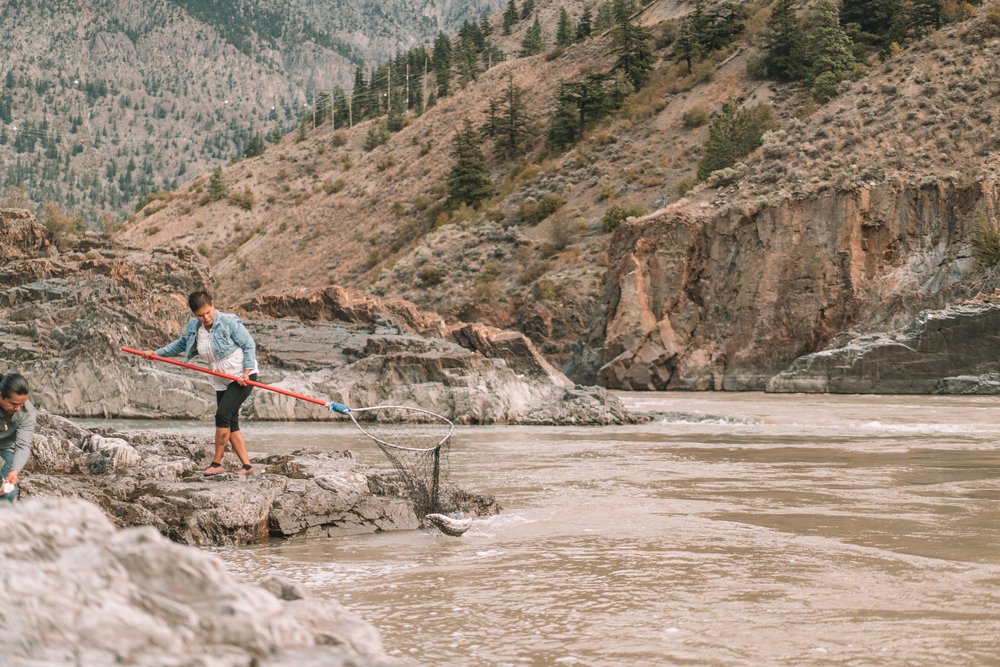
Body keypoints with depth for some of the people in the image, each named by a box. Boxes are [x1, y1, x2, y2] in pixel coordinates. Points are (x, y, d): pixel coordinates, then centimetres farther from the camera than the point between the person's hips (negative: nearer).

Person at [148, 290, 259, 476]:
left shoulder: (229, 322, -16)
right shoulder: (194, 327, 2)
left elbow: (249, 345, -12)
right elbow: (180, 344, 20)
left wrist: (246, 371, -21)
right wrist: (157, 353, 15)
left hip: (244, 376, -8)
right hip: (223, 381, 8)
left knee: (223, 414, -17)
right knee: (230, 423, 3)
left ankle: (217, 463, -11)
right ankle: (247, 466, 7)